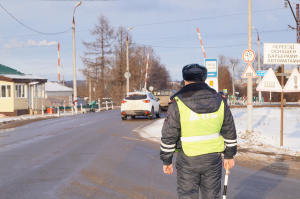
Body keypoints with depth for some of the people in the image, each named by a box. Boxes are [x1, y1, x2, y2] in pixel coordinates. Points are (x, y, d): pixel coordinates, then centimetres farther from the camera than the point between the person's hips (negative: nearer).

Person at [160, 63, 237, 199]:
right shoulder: (219, 100, 2)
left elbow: (168, 136, -7)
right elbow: (229, 132, 9)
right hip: (213, 159, 3)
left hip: (188, 161, -3)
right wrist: (229, 155, 18)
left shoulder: (178, 103, -9)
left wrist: (166, 161, 2)